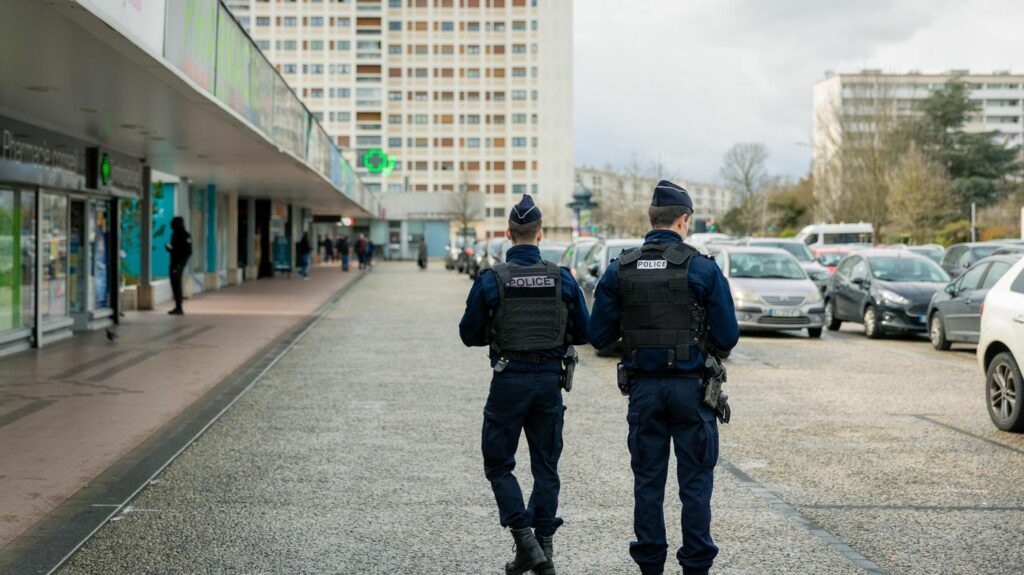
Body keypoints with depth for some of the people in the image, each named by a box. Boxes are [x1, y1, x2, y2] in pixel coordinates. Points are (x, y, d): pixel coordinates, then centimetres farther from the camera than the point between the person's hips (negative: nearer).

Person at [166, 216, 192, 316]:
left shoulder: (185, 236, -11)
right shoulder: (174, 234, 14)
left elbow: (188, 252, -15)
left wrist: (180, 264, -20)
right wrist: (169, 248, -1)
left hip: (178, 264, -9)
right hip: (174, 263, 9)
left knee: (176, 284, -10)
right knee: (175, 284, 11)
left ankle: (179, 308, -8)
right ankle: (178, 307, 18)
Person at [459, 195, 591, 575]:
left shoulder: (491, 280, -9)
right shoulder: (562, 279, -2)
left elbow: (469, 335, -2)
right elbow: (582, 333, 4)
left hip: (509, 381, -3)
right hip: (550, 380, 3)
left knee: (498, 465, 9)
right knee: (545, 467, 13)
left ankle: (525, 541, -3)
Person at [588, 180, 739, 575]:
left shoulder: (619, 270, -2)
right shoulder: (702, 268, -9)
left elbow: (598, 336, -1)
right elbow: (727, 336, -8)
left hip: (643, 388, 2)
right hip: (690, 386, -2)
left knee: (647, 480, 11)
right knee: (695, 482, 7)